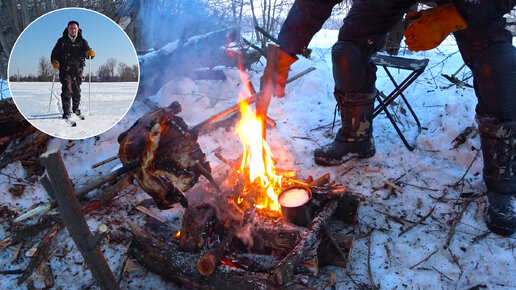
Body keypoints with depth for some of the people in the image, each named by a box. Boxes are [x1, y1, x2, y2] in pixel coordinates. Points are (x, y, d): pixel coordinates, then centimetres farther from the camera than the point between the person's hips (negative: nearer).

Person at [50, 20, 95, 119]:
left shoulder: (82, 42, 7)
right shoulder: (62, 41, 5)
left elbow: (87, 51, -1)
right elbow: (54, 53, 9)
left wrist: (90, 53, -25)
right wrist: (54, 61, -10)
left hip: (77, 69, 1)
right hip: (65, 69, -1)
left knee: (76, 90, 7)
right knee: (67, 89, -12)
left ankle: (76, 109, 25)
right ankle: (66, 111, -9)